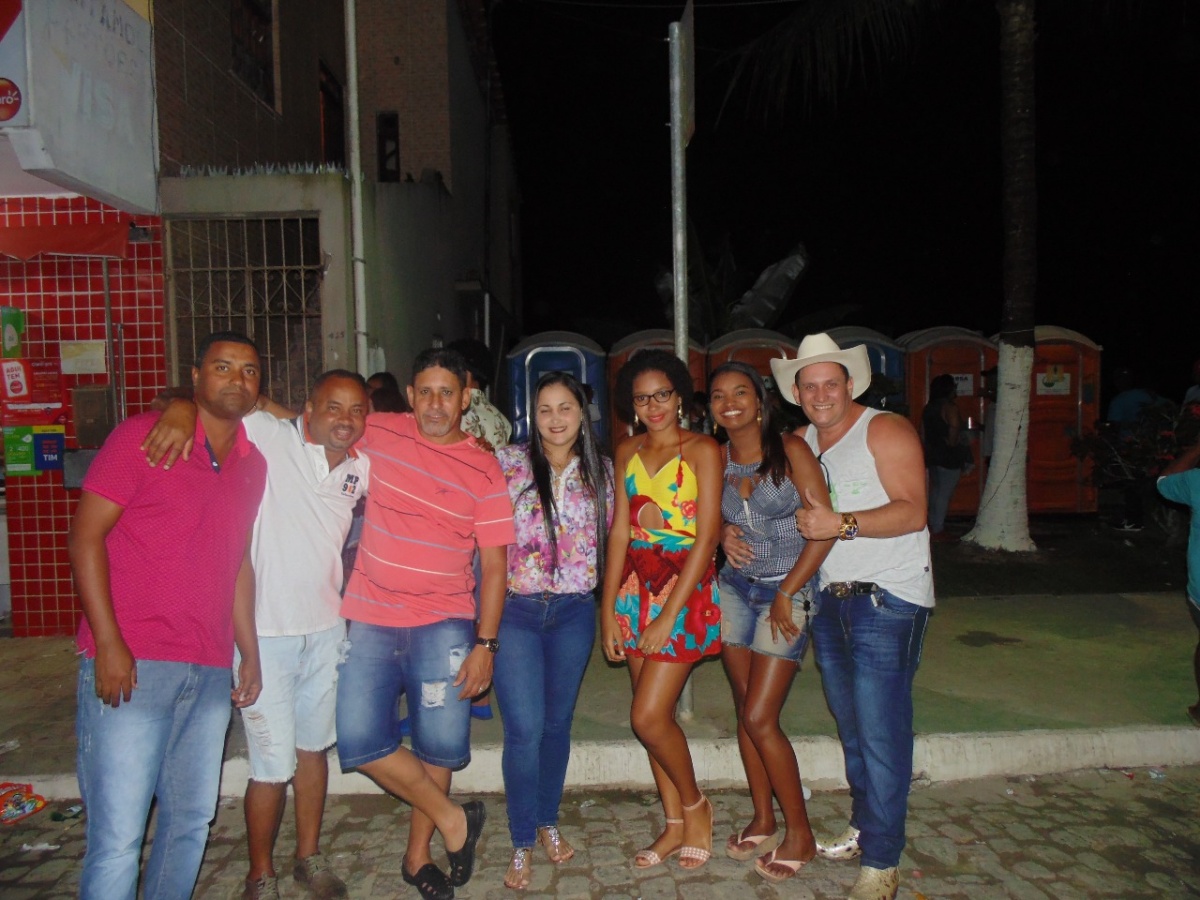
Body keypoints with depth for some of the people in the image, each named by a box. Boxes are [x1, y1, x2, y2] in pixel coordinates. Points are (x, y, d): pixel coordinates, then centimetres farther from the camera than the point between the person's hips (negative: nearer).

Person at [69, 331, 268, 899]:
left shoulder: (253, 465, 13)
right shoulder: (142, 437, -4)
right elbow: (85, 537, -8)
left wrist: (250, 655, 17)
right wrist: (109, 645, -14)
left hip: (209, 673, 6)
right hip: (130, 666, -5)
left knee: (192, 820, 14)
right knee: (118, 837, -2)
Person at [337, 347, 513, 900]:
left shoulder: (483, 470, -3)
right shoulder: (378, 434, 1)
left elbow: (494, 564, -3)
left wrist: (485, 645, -9)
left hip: (443, 626, -1)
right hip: (370, 620, 2)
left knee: (439, 746, 2)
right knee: (360, 741, -6)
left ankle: (418, 855, 28)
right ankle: (453, 818, 15)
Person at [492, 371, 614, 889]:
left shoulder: (600, 470, 5)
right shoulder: (508, 463, -5)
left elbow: (610, 533, 15)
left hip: (574, 612, 3)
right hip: (516, 609, -3)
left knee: (557, 723, 15)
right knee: (525, 729, -4)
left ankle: (548, 822, 35)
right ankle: (522, 843, 14)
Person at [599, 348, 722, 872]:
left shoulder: (702, 450, -7)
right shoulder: (628, 452, 9)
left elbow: (706, 536, -12)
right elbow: (620, 530, 7)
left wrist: (669, 615, -15)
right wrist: (608, 607, 1)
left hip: (685, 589, -5)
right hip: (635, 587, 5)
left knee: (649, 717, -7)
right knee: (655, 712, 10)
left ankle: (693, 804, 20)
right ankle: (676, 824, 27)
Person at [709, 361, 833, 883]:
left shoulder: (789, 449, -12)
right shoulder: (716, 457, 4)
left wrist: (787, 594, -14)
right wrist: (724, 533, -5)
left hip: (789, 590, -5)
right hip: (735, 589, 5)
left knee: (760, 718, -6)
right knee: (745, 711, 11)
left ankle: (799, 834, 13)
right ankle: (763, 819, 29)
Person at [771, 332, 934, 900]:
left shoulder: (885, 431, -8)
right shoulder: (798, 444, 11)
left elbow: (912, 511, -17)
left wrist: (843, 524, -28)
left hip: (887, 603, -6)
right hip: (829, 601, 7)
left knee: (881, 735, -4)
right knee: (852, 729, 17)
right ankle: (863, 829, 33)